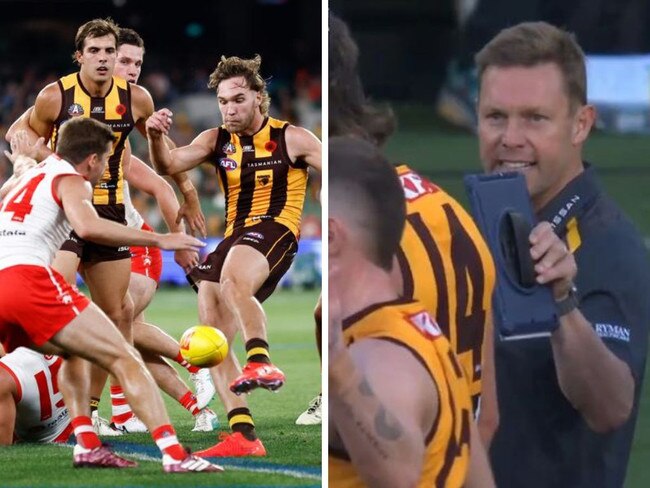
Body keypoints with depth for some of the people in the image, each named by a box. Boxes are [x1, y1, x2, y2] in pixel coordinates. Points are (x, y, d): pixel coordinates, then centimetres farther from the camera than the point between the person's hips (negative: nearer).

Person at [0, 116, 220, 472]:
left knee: (75, 352, 33)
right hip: (29, 277, -8)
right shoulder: (71, 182, 3)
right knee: (125, 359, -9)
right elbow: (88, 227, -19)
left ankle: (86, 445, 16)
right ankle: (174, 455, -23)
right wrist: (158, 240, -18)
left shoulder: (29, 176, 27)